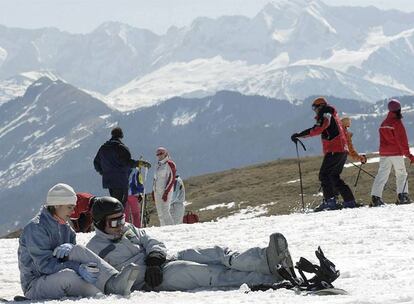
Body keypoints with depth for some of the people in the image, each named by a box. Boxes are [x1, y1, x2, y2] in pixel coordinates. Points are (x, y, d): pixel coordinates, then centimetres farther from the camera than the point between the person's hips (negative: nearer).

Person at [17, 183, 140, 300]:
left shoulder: (65, 228, 13)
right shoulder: (35, 227, -13)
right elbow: (44, 264, -22)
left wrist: (70, 249, -21)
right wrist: (78, 268, -31)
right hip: (35, 285, -7)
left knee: (78, 250, -18)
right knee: (67, 275, -38)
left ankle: (113, 282, -34)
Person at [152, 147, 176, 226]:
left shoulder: (169, 164, -6)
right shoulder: (158, 165, 17)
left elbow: (172, 179, -12)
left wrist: (166, 192, -17)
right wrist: (153, 191, 16)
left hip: (166, 190, -8)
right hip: (157, 191, 8)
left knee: (165, 211, -15)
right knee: (160, 212, 5)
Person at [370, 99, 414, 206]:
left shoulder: (383, 123, 11)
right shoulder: (397, 123, -10)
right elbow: (402, 140, -13)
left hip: (384, 153, 5)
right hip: (396, 153, -5)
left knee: (382, 175, 1)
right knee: (401, 174, 6)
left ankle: (376, 197, -8)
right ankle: (402, 196, -1)